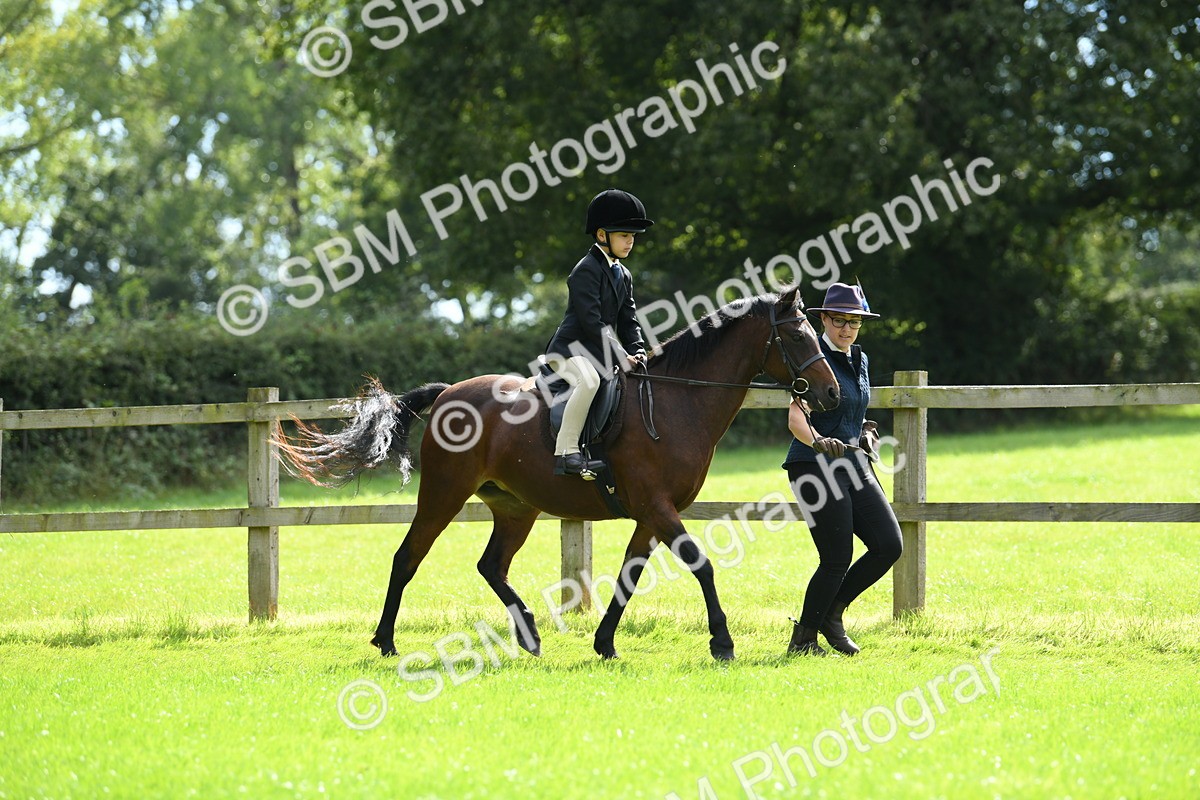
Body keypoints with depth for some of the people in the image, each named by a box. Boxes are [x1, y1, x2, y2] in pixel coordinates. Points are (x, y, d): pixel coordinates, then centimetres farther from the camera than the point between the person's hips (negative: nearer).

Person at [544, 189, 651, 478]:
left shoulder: (623, 275, 16)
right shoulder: (586, 270, -13)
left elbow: (628, 321, 14)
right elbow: (592, 322, -20)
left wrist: (638, 352, -4)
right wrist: (621, 356, -23)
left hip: (600, 353, 10)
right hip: (570, 348, -10)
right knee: (588, 380, -38)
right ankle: (566, 452, -36)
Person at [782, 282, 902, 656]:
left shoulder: (859, 360, 14)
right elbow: (796, 418, -22)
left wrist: (867, 433, 7)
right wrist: (819, 442, -41)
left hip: (854, 467, 8)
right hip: (815, 468, -8)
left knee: (889, 545, -2)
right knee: (837, 559, -9)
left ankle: (831, 611, 14)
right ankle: (803, 638, 8)